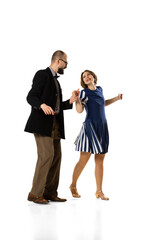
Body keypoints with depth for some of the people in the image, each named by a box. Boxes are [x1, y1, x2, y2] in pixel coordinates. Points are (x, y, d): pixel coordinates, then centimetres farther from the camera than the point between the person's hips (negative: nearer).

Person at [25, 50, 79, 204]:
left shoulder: (55, 81, 24)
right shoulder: (42, 74, -3)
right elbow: (31, 97, -11)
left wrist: (70, 101, 10)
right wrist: (42, 105, -30)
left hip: (54, 124, 9)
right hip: (42, 122, -9)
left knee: (56, 157, 5)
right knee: (47, 155, -16)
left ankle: (50, 193, 10)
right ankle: (35, 193, -9)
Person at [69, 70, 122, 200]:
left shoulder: (99, 89, 14)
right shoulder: (85, 92, -4)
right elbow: (79, 110, -15)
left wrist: (116, 98, 25)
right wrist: (76, 99, -31)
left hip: (102, 127, 6)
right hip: (90, 127, -6)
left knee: (100, 160, 5)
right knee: (84, 159, -5)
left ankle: (99, 191, 10)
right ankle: (73, 186, 15)